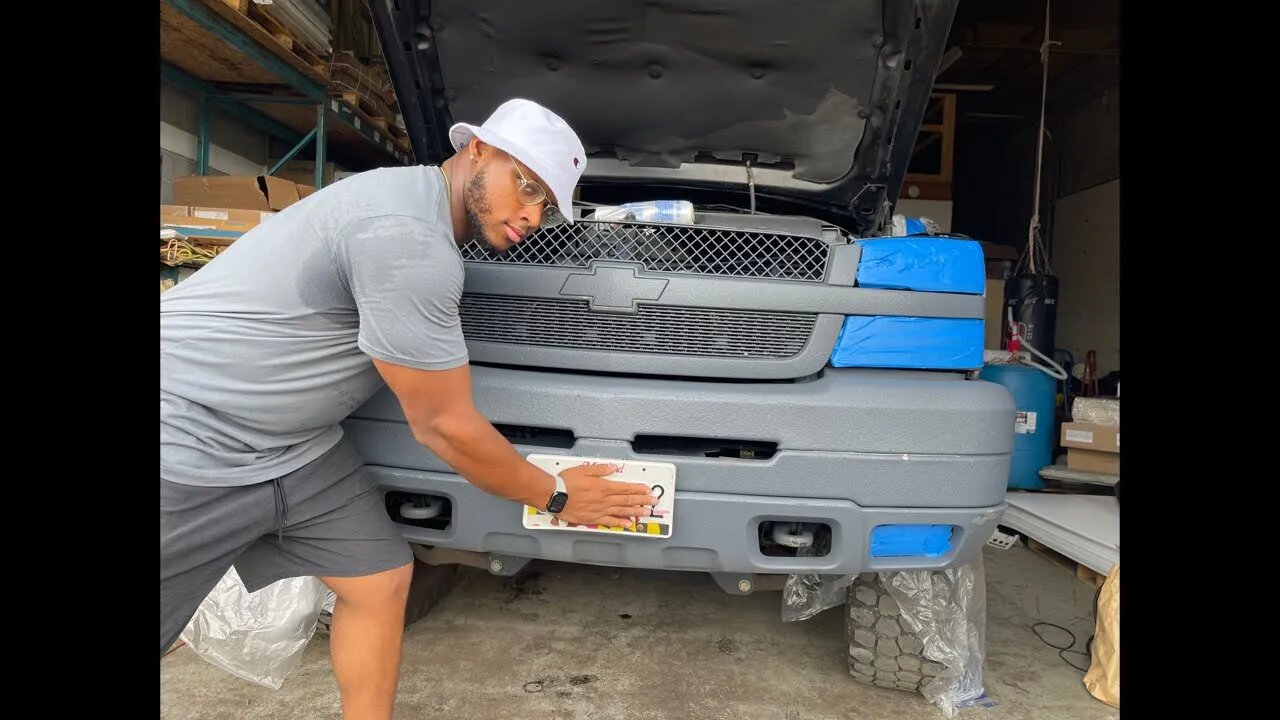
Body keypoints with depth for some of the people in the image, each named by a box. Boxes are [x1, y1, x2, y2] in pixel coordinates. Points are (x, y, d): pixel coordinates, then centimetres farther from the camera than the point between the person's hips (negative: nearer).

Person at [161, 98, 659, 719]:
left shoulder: (413, 198, 2)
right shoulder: (409, 240, -28)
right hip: (185, 443, -9)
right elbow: (443, 426, -20)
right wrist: (554, 496, -8)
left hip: (292, 442, 9)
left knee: (380, 581, 6)